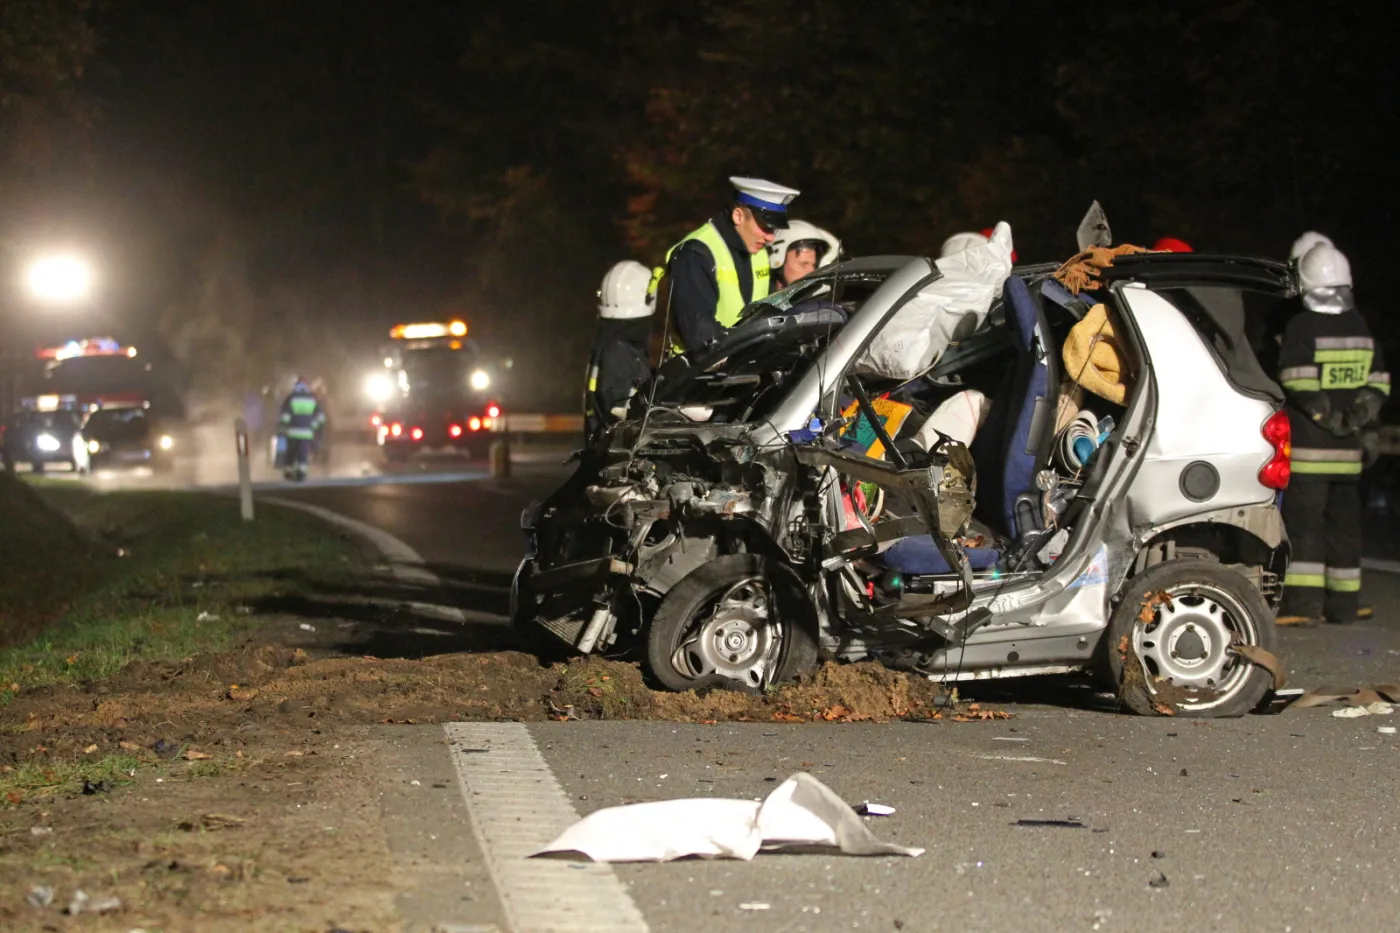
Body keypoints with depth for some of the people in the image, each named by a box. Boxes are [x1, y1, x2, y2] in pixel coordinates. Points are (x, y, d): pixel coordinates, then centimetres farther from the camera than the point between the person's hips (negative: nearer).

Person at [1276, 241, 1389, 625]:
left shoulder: (1301, 327, -10)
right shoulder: (1360, 327, 12)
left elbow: (1298, 382, -17)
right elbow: (1378, 381, 14)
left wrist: (1328, 416, -7)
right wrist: (1361, 414, 5)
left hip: (1307, 445, -6)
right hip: (1347, 449, 6)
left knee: (1303, 522, -6)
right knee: (1343, 523, 13)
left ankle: (1303, 602, -13)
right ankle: (1343, 604, 17)